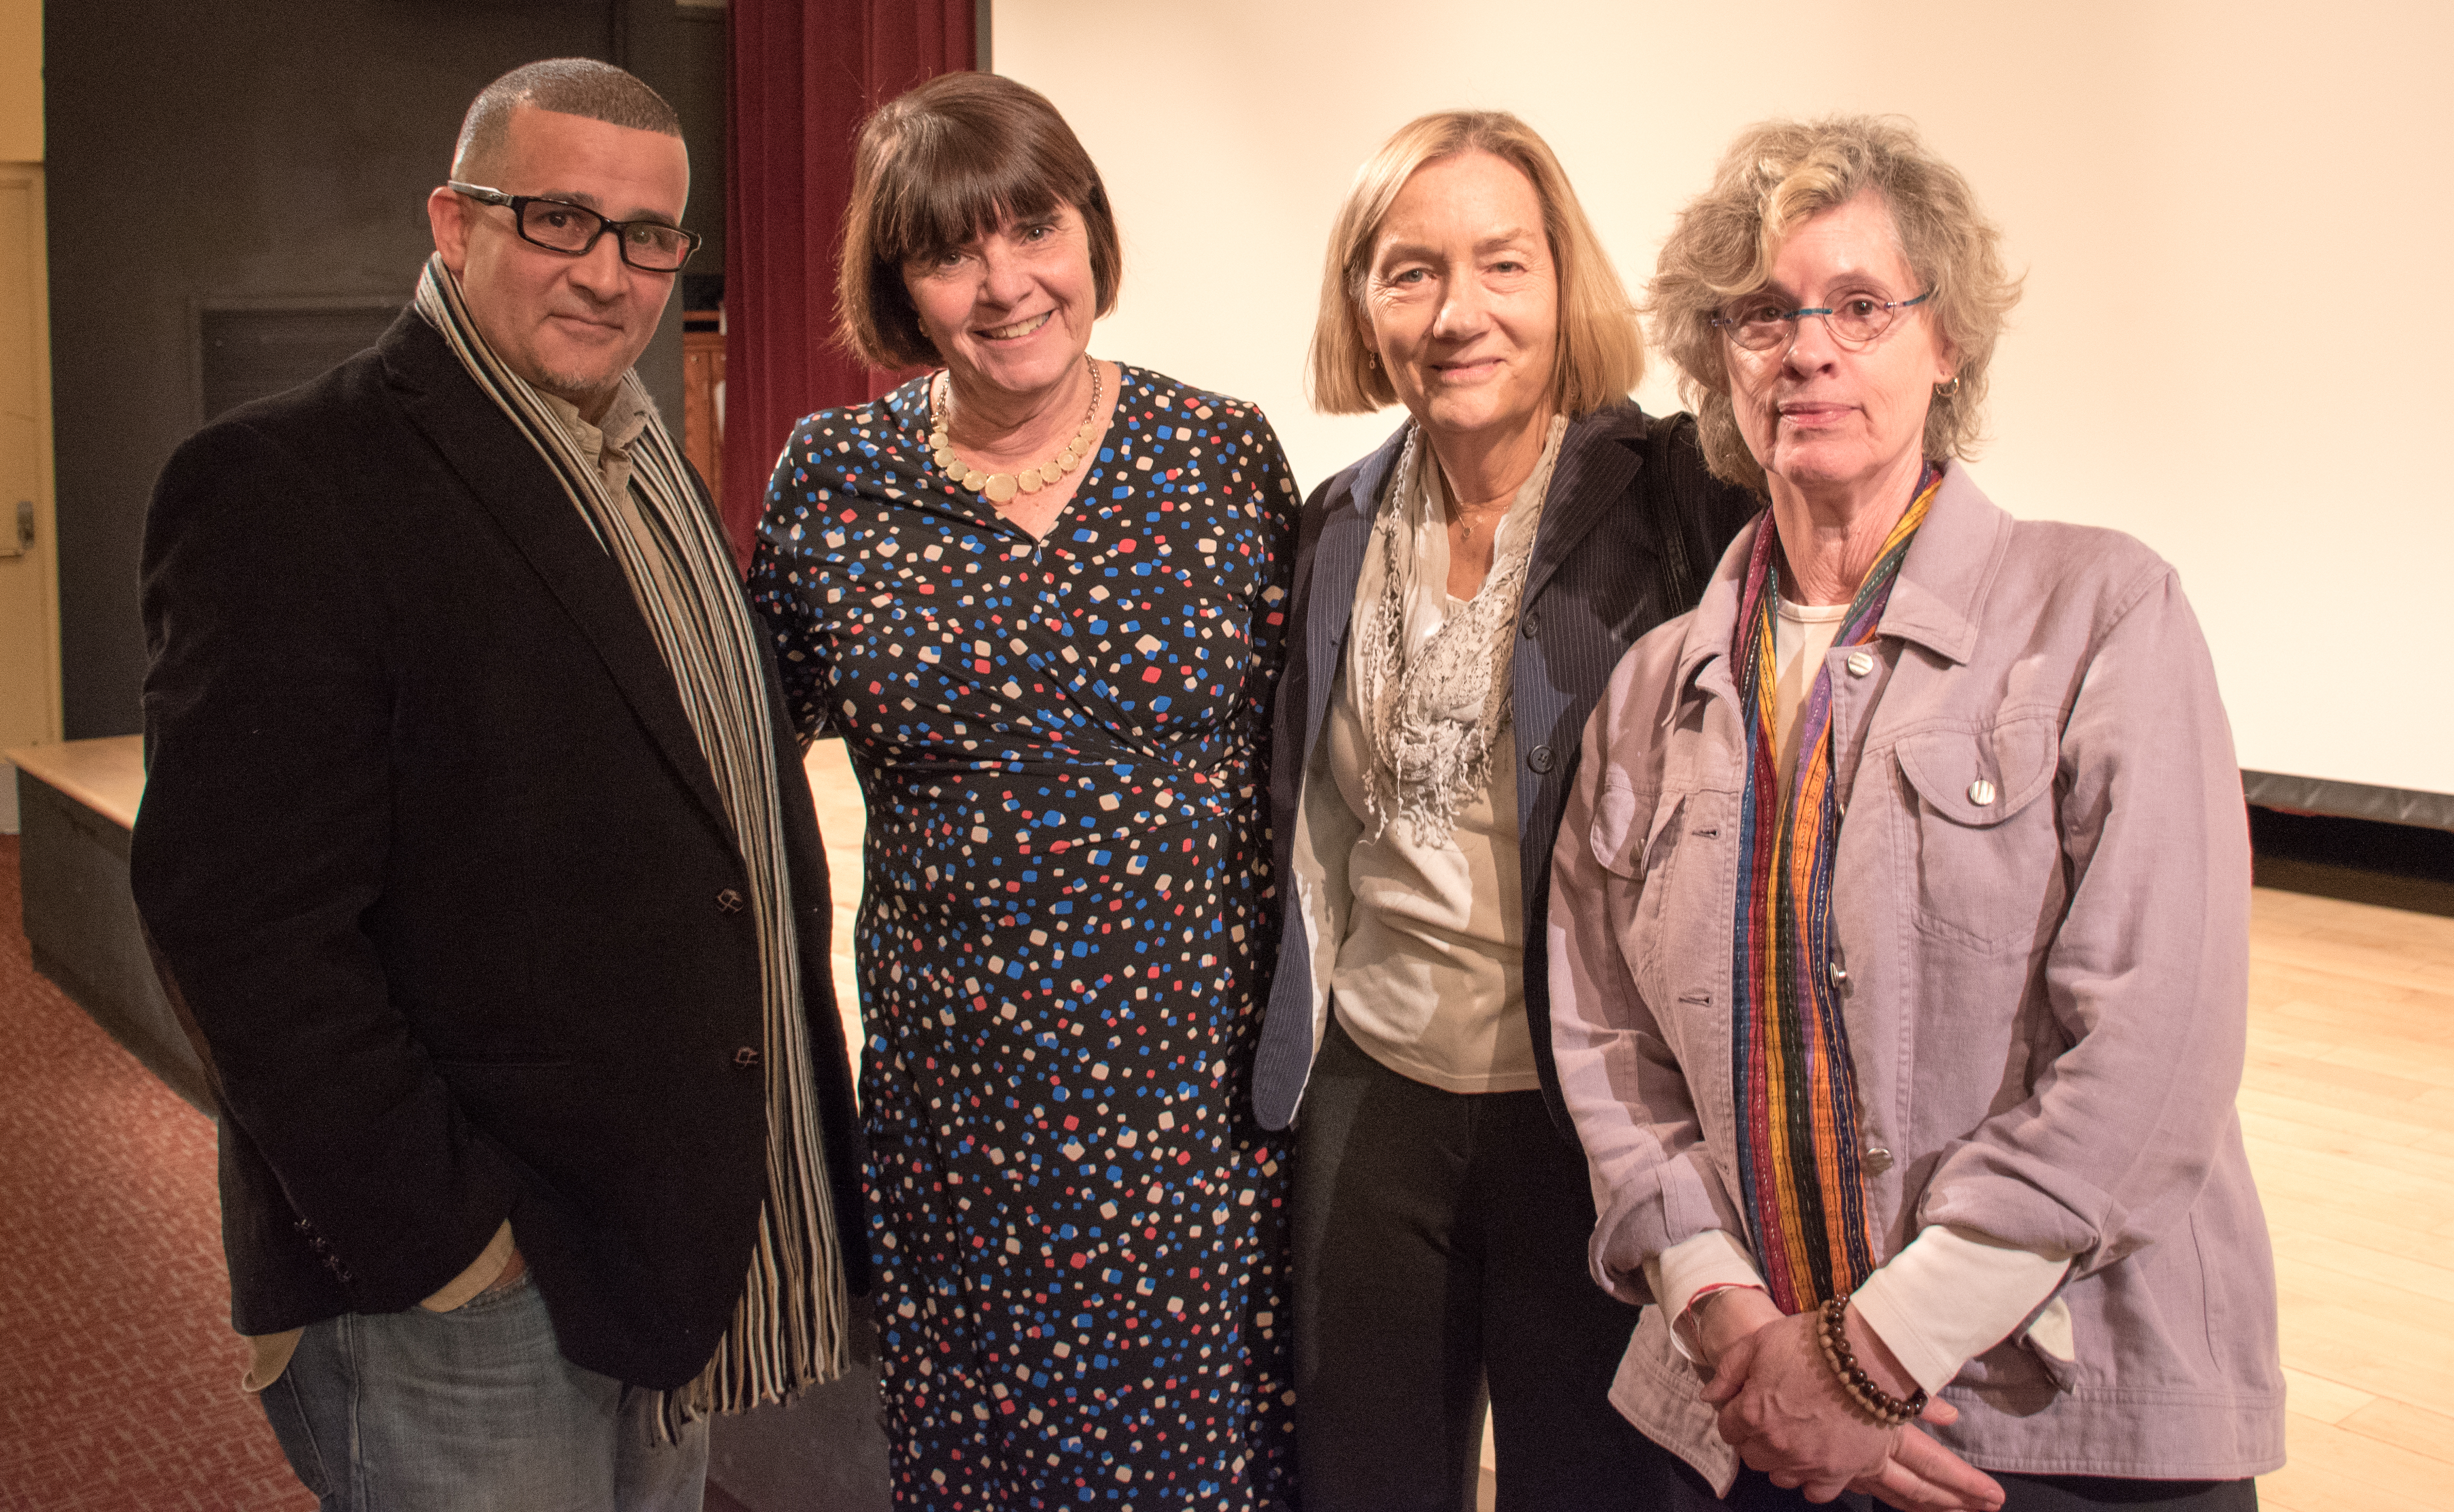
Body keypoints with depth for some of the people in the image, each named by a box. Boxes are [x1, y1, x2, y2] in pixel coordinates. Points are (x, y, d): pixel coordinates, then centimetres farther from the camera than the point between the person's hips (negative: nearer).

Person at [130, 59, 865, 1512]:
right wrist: (432, 1235, -19)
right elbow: (246, 925, -21)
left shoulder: (652, 469, 11)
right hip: (464, 1284, -7)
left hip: (691, 1225, 8)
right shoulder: (290, 484, -16)